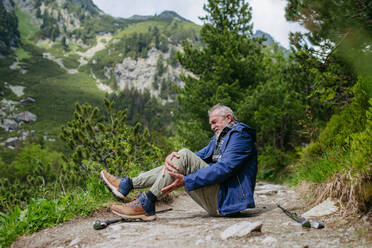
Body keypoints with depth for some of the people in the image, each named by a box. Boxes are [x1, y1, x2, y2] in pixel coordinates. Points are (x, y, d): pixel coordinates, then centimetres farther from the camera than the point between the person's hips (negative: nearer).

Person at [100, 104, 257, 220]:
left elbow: (224, 169, -21)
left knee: (184, 155, -21)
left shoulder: (240, 135, -6)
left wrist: (186, 181, -25)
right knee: (174, 165, 12)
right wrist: (172, 156, -11)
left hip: (227, 197, -9)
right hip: (217, 199, 9)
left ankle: (146, 204, -20)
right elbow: (199, 157, 11)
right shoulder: (219, 138, 25)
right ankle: (127, 185, 8)